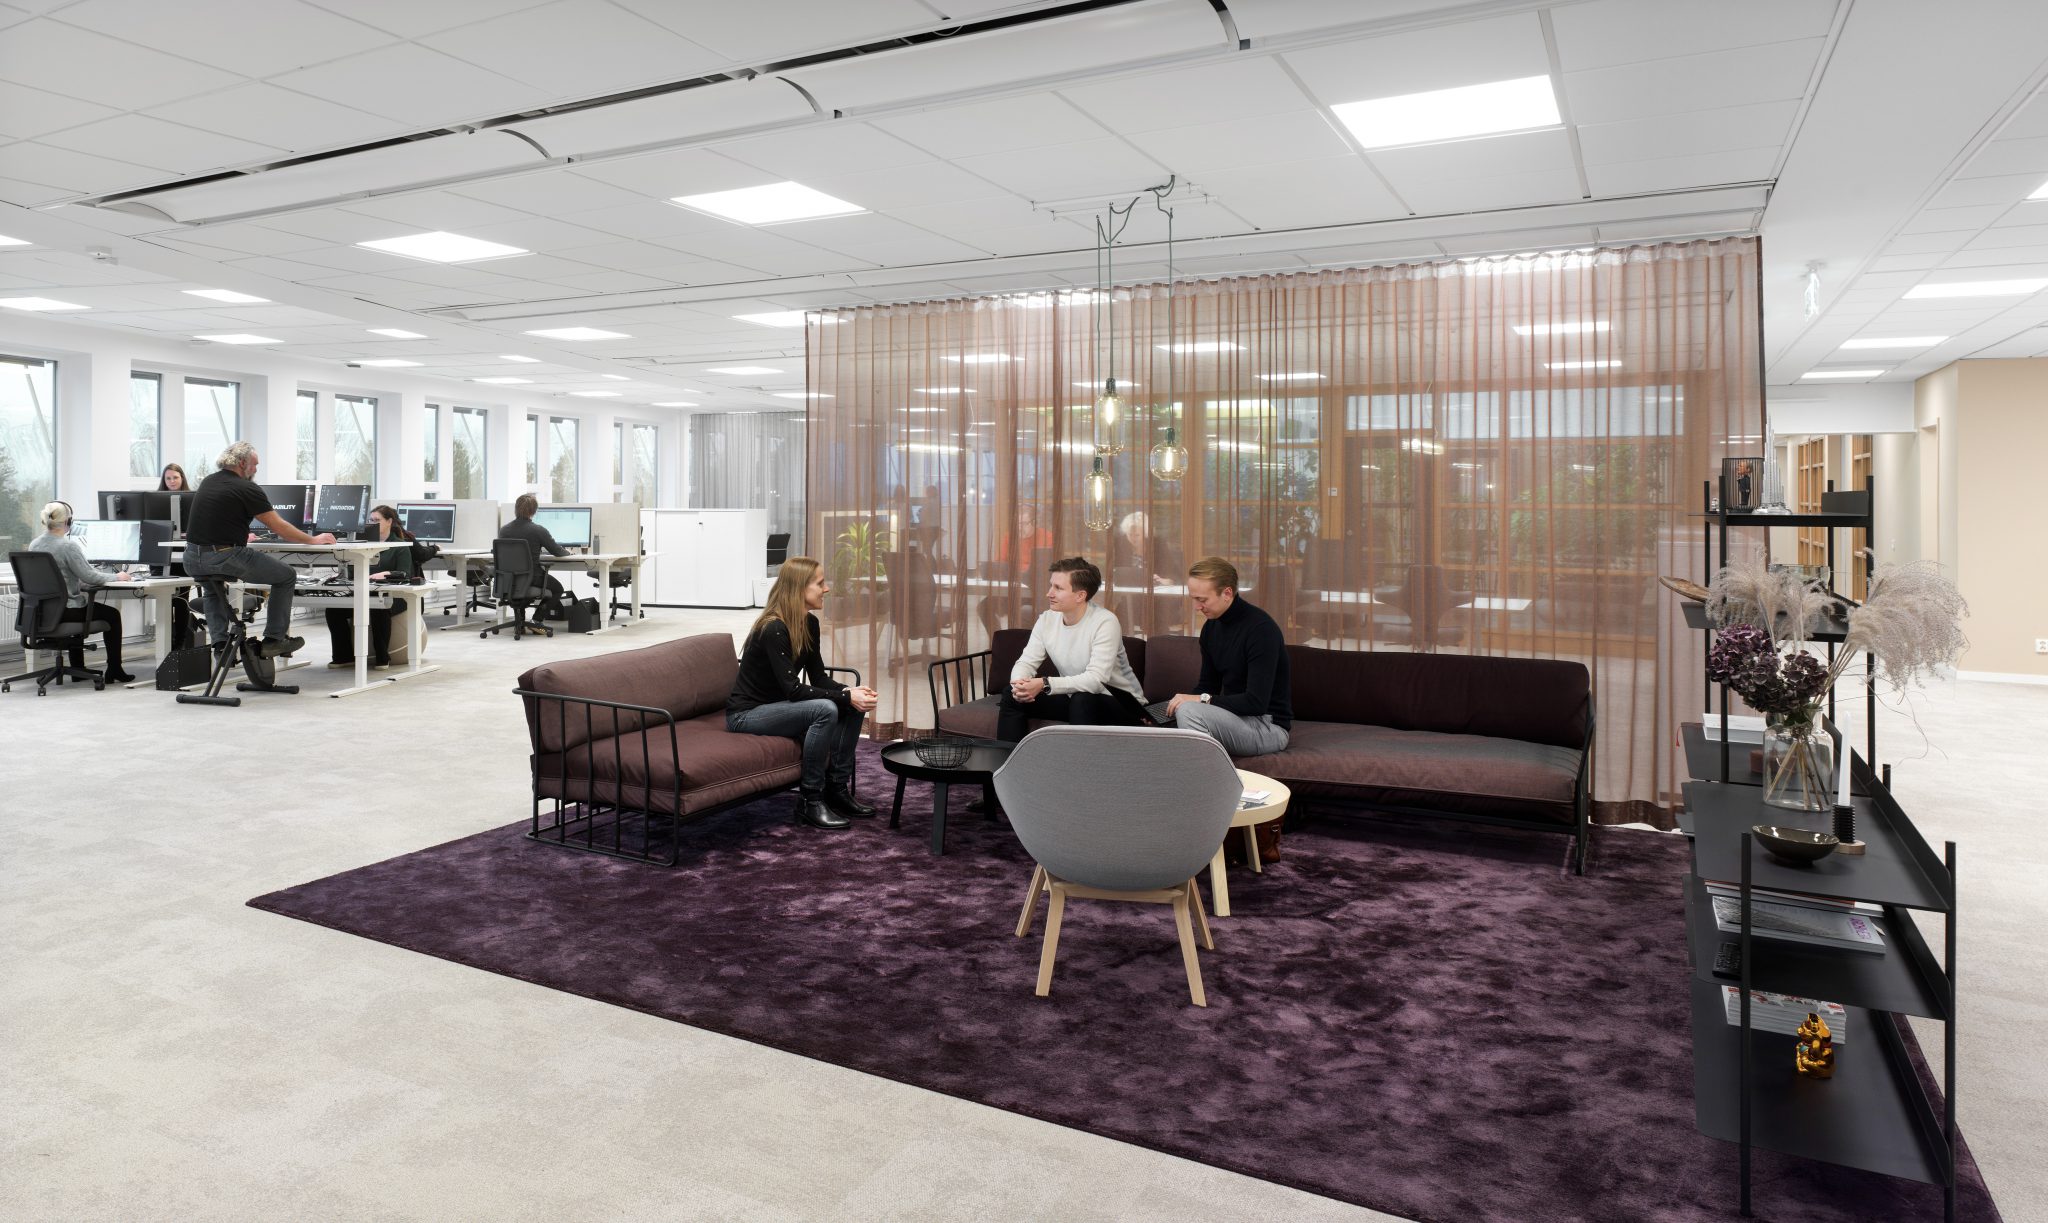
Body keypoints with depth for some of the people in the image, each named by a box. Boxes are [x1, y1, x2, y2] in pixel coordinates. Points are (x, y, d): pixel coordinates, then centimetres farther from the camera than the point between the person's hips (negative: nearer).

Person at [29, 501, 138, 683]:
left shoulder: (34, 545, 4)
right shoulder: (68, 546, -19)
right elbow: (89, 576, -18)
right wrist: (117, 577, -3)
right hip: (65, 611, -8)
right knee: (112, 615, 15)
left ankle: (77, 669, 38)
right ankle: (114, 671, 16)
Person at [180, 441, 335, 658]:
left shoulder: (207, 482, 15)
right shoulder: (247, 489, -6)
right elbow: (280, 528, -4)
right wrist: (313, 540, 8)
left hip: (192, 560, 7)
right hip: (225, 558, -7)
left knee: (212, 578, 40)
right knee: (287, 575, 11)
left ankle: (220, 646, 30)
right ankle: (273, 640, 13)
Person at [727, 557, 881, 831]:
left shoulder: (809, 623, 0)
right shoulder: (773, 629, -25)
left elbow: (818, 677, 3)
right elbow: (793, 688, -29)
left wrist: (850, 691, -16)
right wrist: (846, 697, -29)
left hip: (778, 705, 9)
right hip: (747, 713, -8)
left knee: (854, 707, -7)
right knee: (825, 710, -30)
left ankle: (837, 789, 2)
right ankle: (810, 801, -18)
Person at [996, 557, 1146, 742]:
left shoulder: (1105, 622, -22)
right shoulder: (1047, 620, -3)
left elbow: (1096, 680, -31)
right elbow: (1026, 662, -5)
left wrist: (1044, 684, -39)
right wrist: (1019, 683, -29)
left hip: (1120, 703, -6)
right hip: (1074, 698, 6)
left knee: (1082, 700, -36)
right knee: (1012, 695, -7)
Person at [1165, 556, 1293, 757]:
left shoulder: (1261, 629, -20)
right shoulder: (1211, 628, 5)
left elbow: (1256, 702, -25)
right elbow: (1208, 686, 12)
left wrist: (1203, 699, -24)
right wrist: (1175, 705, -6)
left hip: (1268, 726, -8)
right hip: (1235, 717, 8)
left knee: (1188, 711, -29)